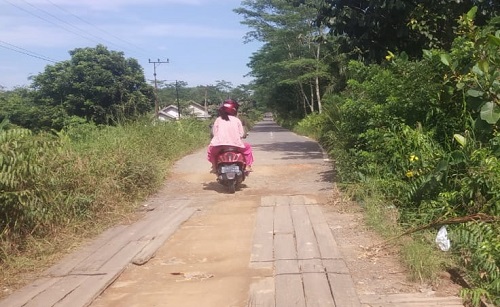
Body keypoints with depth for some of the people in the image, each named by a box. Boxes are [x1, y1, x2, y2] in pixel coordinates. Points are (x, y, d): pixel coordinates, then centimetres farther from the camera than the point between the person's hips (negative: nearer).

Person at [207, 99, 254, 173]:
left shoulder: (218, 120, 9)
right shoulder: (237, 120, 6)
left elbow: (214, 132, 8)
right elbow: (241, 133, 4)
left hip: (220, 145, 1)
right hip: (236, 144, -1)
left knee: (211, 150, 34)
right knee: (247, 147, 28)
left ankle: (214, 167, 27)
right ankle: (248, 166, 20)